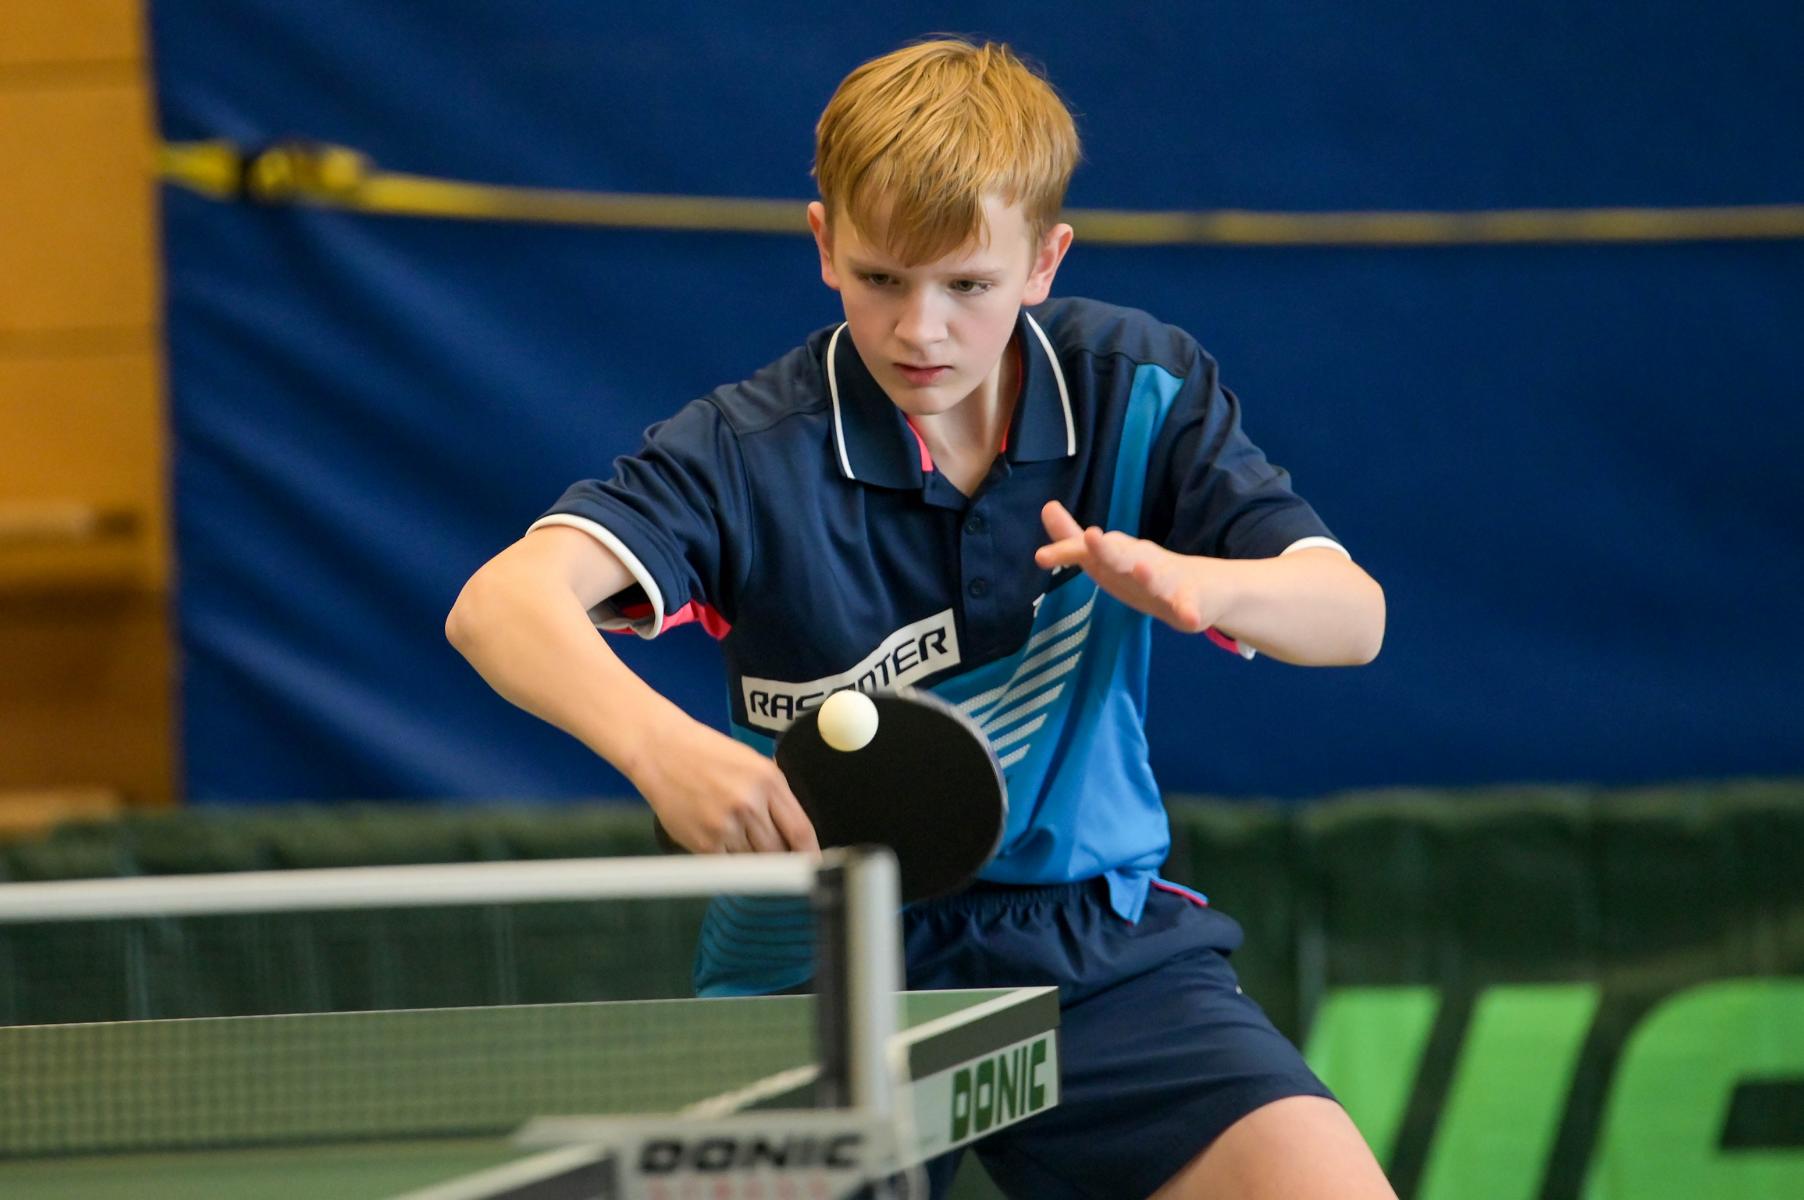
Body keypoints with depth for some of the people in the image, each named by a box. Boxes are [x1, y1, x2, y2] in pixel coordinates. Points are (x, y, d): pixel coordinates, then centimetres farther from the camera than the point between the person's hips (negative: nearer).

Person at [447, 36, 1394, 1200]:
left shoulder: (1139, 390, -3)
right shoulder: (751, 452, -12)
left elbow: (1352, 613, -9)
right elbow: (501, 602, -26)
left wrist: (1196, 582, -32)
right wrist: (660, 745, -46)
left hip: (1099, 944, 1)